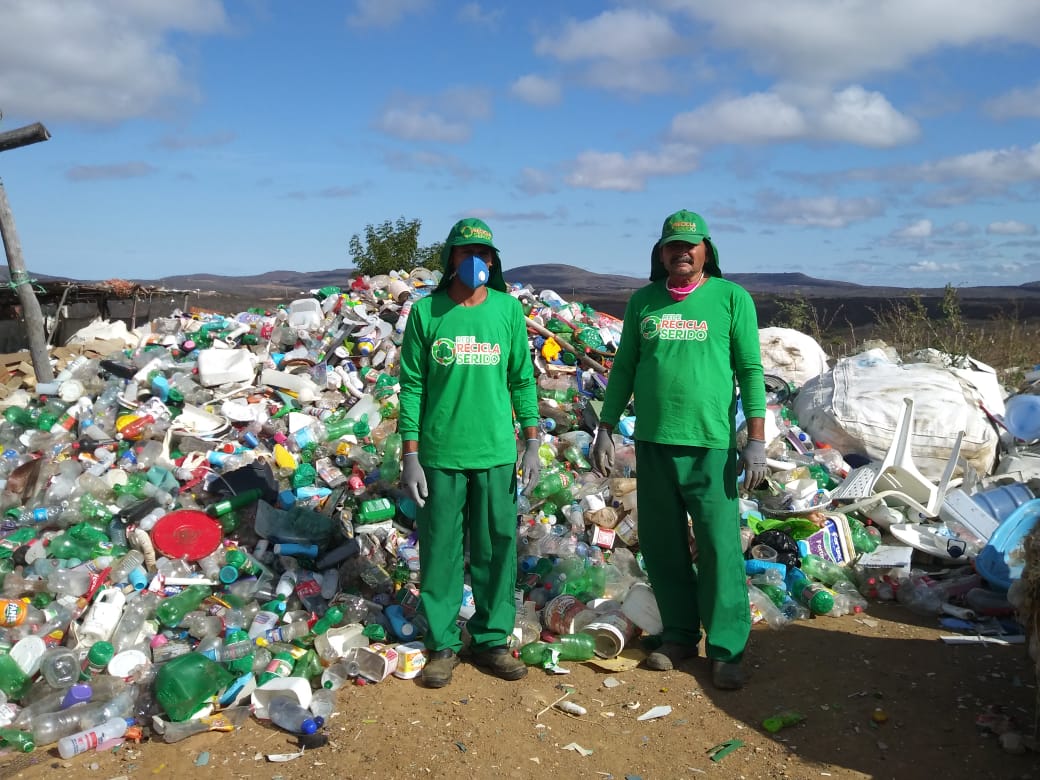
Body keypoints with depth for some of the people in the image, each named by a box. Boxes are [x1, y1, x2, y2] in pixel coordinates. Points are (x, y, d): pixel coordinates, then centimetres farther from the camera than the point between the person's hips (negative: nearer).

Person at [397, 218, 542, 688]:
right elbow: (411, 386, -1)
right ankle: (443, 645, 21)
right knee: (440, 551, 7)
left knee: (497, 549, 8)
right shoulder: (426, 311, -1)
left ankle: (491, 639, 24)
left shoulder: (508, 309, 2)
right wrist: (410, 455, -4)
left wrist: (532, 444, 4)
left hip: (496, 453, 1)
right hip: (440, 454, -1)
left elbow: (522, 379, 7)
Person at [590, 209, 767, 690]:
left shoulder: (731, 298, 1)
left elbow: (750, 371, -2)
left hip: (710, 443, -4)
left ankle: (726, 649, 10)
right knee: (661, 545, 10)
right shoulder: (642, 301, 10)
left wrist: (756, 439, -7)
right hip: (652, 442, 4)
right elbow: (623, 369, 14)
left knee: (720, 547, -2)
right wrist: (605, 430, 11)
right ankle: (679, 634, 26)